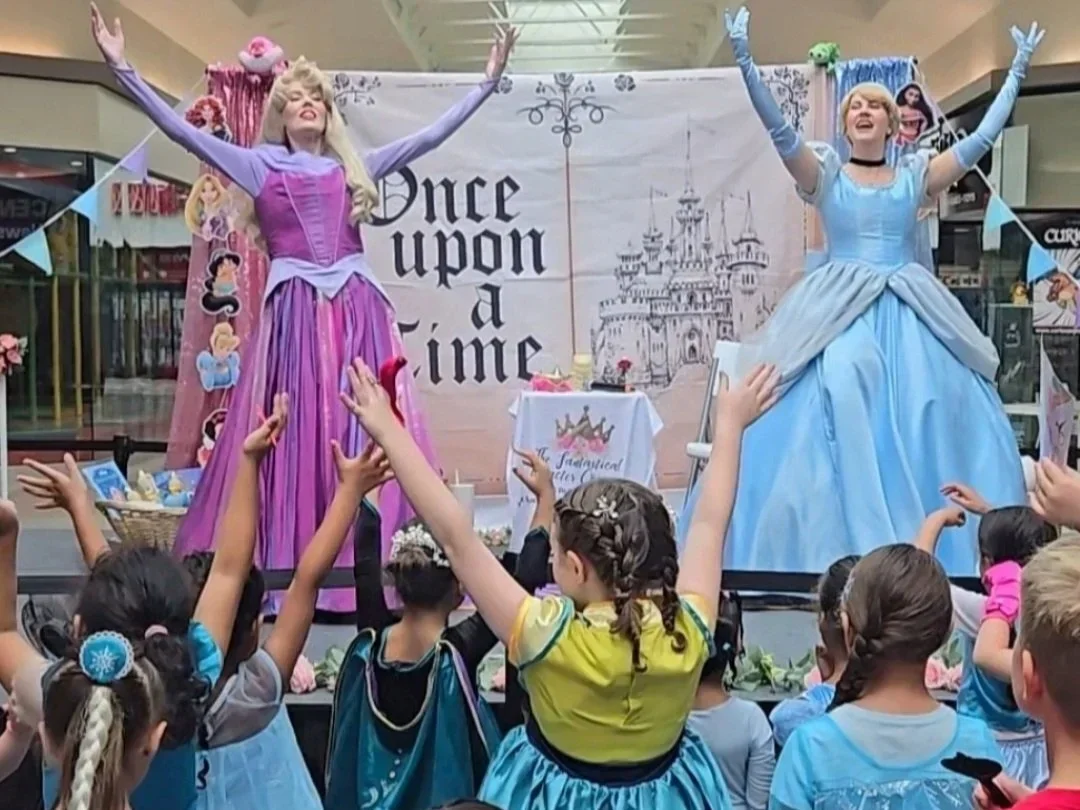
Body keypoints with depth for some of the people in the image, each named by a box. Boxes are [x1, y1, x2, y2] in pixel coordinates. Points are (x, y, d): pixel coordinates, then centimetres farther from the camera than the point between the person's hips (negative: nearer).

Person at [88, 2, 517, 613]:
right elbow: (181, 129, 7)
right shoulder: (260, 165, 13)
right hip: (294, 313, -2)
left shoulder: (356, 168, 19)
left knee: (366, 434, -1)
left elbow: (432, 136, 19)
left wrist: (488, 82, 18)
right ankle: (286, 567, 0)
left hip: (359, 311, 2)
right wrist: (123, 67, 2)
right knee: (293, 435, -4)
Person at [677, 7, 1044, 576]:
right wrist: (745, 63, -18)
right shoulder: (825, 175, 6)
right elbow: (779, 130, -8)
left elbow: (982, 138, 9)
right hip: (840, 314, -2)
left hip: (910, 318, 2)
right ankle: (838, 549, -5)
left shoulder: (917, 176, 12)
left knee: (931, 417, -5)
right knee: (839, 418, -15)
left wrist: (1016, 72, 10)